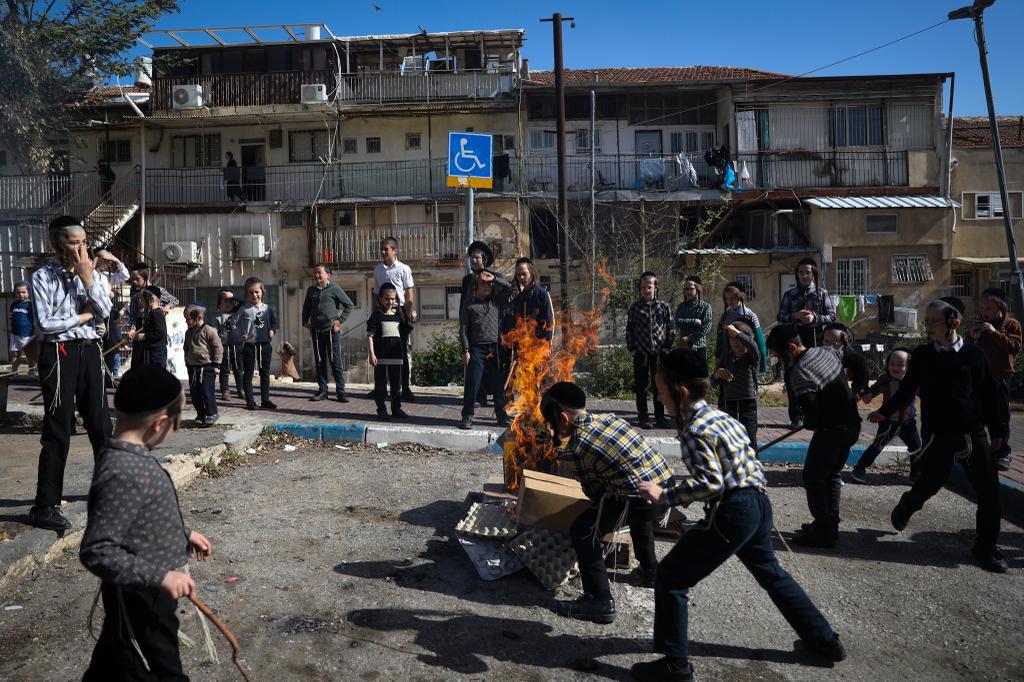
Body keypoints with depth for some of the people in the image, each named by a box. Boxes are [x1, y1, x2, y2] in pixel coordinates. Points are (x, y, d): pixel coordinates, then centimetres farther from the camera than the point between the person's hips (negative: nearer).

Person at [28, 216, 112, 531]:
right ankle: (45, 506, 8)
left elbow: (104, 311, -2)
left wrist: (87, 277, -7)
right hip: (59, 353, -5)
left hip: (89, 349, 5)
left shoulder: (91, 273, 10)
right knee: (58, 431, -2)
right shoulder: (43, 277, -5)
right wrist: (82, 317, -3)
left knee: (101, 424, 13)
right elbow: (44, 324, -13)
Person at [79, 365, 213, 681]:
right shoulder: (123, 473, -31)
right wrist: (161, 575, -31)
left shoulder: (130, 457, 0)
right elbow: (96, 552, -31)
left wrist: (183, 534, 21)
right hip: (140, 601, -9)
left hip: (143, 593, 9)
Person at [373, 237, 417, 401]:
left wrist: (410, 312, -10)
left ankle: (405, 389, 6)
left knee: (403, 351, 0)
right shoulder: (378, 269, 11)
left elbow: (410, 293, -4)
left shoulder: (403, 269, -3)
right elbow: (376, 292, 16)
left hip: (400, 312, -4)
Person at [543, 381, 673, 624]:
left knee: (582, 533, 1)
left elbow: (593, 491, 1)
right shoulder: (606, 417, 12)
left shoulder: (576, 446, -8)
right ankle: (651, 572, 51)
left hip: (640, 492, -8)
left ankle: (600, 602, 2)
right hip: (666, 480, 9)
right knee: (638, 515, 39)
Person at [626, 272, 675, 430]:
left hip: (659, 352, 0)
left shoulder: (664, 307, 3)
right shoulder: (635, 307, 4)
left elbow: (671, 329, 6)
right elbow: (629, 329, 6)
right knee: (641, 386, 5)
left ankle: (660, 418, 17)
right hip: (641, 352, 0)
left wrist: (667, 347, 0)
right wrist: (631, 348, 0)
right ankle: (643, 418, 14)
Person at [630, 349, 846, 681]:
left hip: (732, 514, -10)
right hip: (758, 503, 10)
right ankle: (825, 640, 45)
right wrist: (686, 487, 15)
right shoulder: (722, 416, 11)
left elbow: (710, 484, -24)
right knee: (770, 571, 32)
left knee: (670, 577, 1)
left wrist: (664, 495, -16)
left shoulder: (694, 429, -17)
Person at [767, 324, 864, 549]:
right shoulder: (827, 351, 5)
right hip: (852, 425, 9)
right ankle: (831, 526, 27)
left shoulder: (798, 373, -22)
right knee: (832, 475, 19)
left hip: (831, 431, -9)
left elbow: (812, 412, -25)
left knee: (813, 478, 2)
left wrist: (809, 424, -4)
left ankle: (823, 532, 6)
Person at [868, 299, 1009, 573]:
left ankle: (986, 548, 18)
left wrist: (997, 431, 7)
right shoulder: (922, 355, 0)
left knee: (989, 491, 2)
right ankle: (903, 510, 37)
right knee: (928, 484, 4)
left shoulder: (973, 354, -1)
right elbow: (907, 389, 13)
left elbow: (990, 395, 4)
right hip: (938, 436, -1)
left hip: (974, 434, 1)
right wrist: (885, 411, 20)